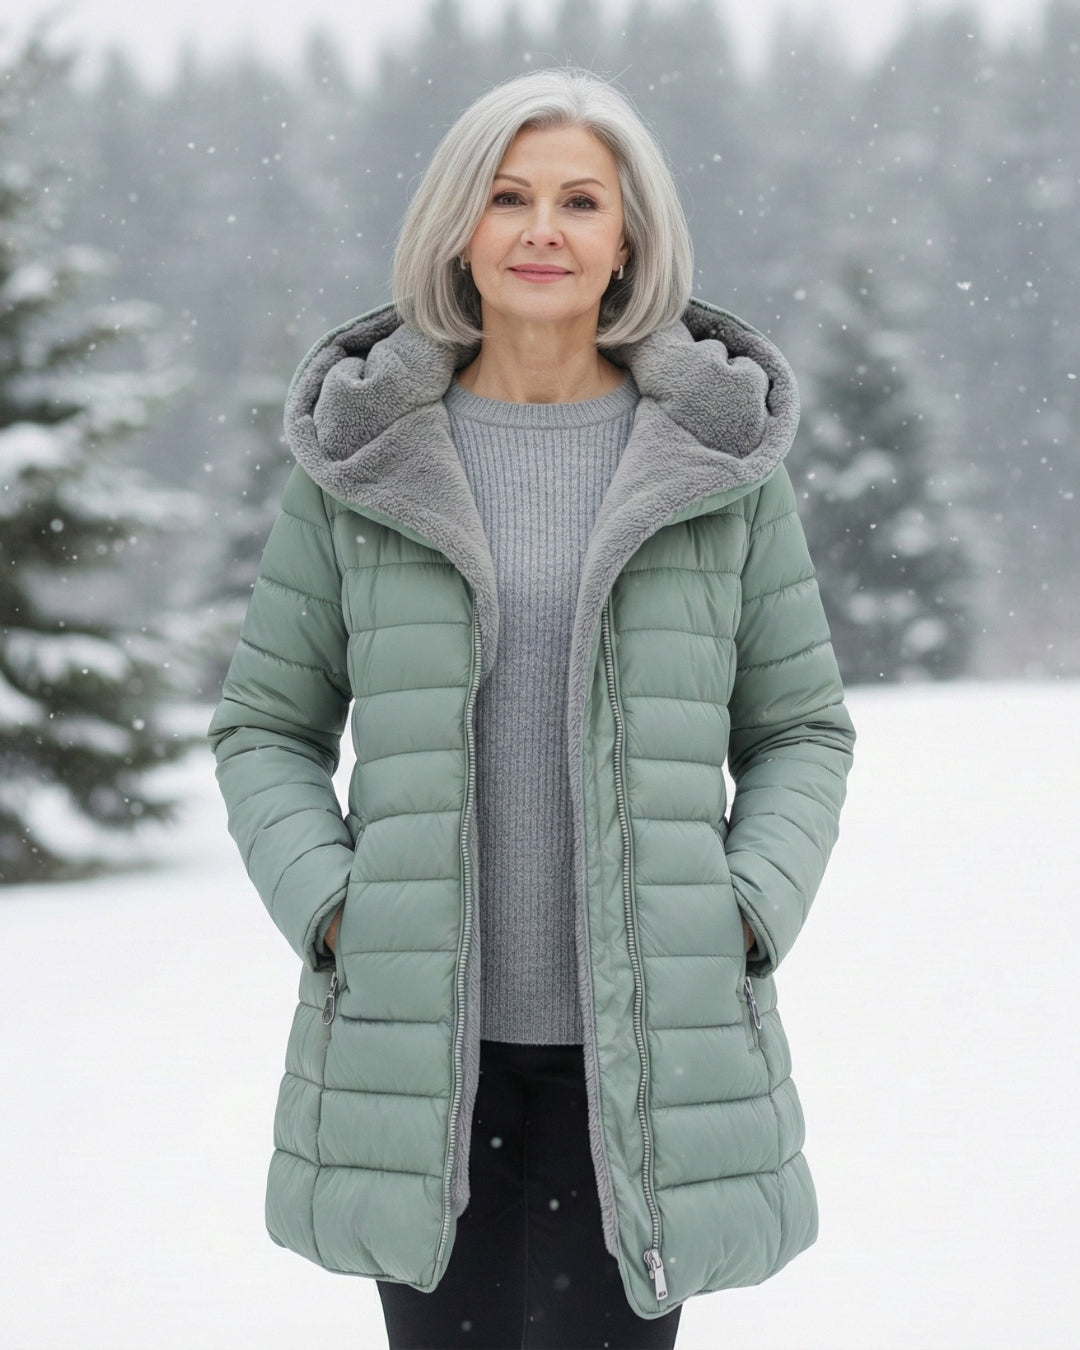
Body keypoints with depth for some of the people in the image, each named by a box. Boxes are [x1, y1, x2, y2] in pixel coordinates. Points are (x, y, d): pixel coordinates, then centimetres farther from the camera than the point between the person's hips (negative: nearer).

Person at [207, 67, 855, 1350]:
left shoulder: (721, 453, 3)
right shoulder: (360, 456, 3)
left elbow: (802, 730, 8)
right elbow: (264, 728, 8)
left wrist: (745, 920, -6)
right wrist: (331, 912, -7)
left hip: (646, 1040, 0)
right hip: (420, 1038, 1)